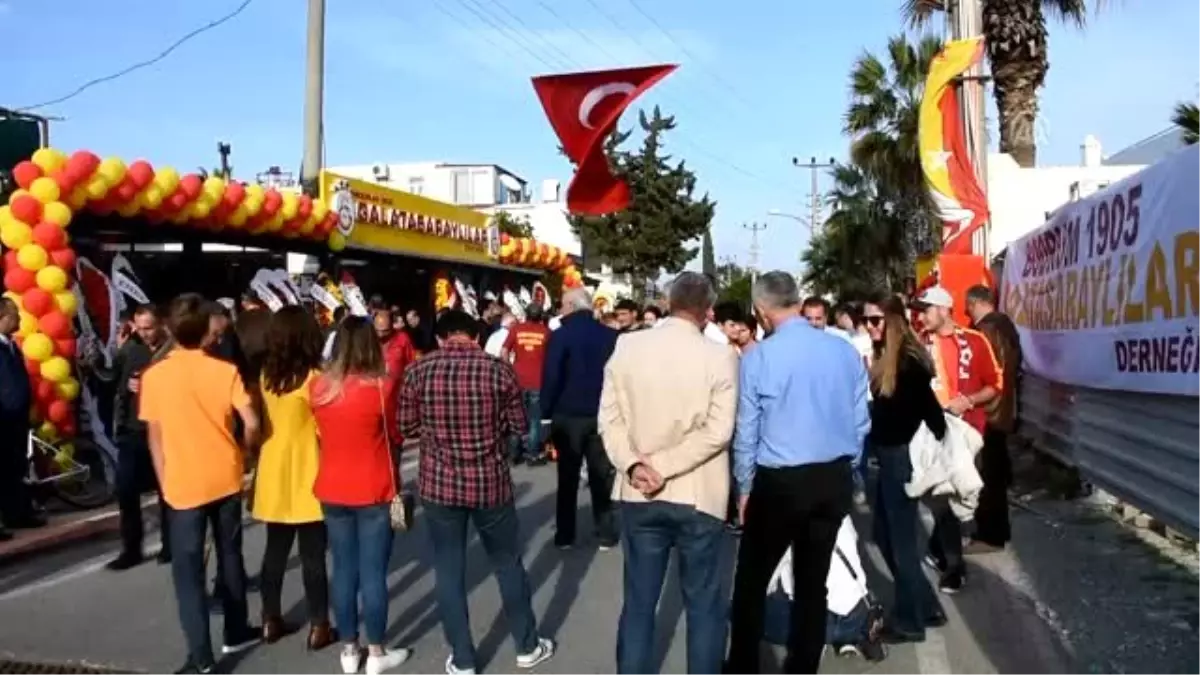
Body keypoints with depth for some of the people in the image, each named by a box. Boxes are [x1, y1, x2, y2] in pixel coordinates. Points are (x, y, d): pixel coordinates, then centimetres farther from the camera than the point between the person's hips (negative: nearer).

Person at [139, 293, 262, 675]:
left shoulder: (153, 376, -5)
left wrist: (164, 482, 11)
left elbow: (155, 437, 0)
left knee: (188, 568, 4)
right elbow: (251, 423, -14)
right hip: (226, 479, 1)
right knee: (230, 556, 17)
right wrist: (244, 453, 7)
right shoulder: (225, 371, -7)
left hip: (183, 484, -1)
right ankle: (236, 633, 28)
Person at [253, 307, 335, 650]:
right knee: (312, 555, 3)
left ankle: (271, 620, 25)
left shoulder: (266, 375, 2)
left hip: (273, 474, 6)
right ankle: (318, 626, 11)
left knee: (275, 551, 15)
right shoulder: (312, 378, -15)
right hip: (307, 477, -5)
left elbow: (259, 423, 9)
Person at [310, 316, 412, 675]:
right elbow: (396, 433, -1)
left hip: (332, 491, 4)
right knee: (373, 573, 6)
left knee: (343, 570, 13)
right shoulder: (379, 386, -15)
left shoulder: (317, 386, -4)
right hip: (373, 493, -4)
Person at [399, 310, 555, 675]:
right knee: (508, 565, 16)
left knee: (449, 572, 12)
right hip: (491, 483, 0)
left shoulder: (418, 371, -5)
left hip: (439, 484, 0)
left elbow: (406, 426, 4)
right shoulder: (499, 369, -7)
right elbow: (519, 424, 0)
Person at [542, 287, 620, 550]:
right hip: (601, 414, 2)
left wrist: (546, 411, -2)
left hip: (567, 414, -2)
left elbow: (551, 378, -13)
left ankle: (565, 534, 14)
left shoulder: (560, 336, -10)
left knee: (568, 476, 9)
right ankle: (606, 533, 13)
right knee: (602, 475, 10)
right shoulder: (611, 335, -1)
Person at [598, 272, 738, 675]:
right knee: (704, 606, 12)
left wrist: (632, 465, -11)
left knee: (638, 604, 13)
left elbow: (610, 418, -5)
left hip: (639, 496, 3)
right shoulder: (721, 356, -10)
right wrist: (663, 466, -15)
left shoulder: (627, 346, -2)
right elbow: (717, 431, -16)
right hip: (698, 496, -2)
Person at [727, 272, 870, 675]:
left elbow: (746, 432, -5)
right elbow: (861, 421, 4)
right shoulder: (845, 351, -2)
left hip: (779, 482, -4)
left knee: (751, 581, 12)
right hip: (834, 480, 4)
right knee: (813, 583, 15)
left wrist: (744, 488, 8)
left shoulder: (758, 358, -12)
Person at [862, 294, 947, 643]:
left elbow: (930, 407, -19)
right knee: (885, 534, 16)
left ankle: (909, 620, 19)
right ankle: (925, 606, 29)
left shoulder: (910, 359, -18)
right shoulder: (882, 357, 8)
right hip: (886, 456, 9)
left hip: (904, 456, -9)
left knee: (900, 538, 3)